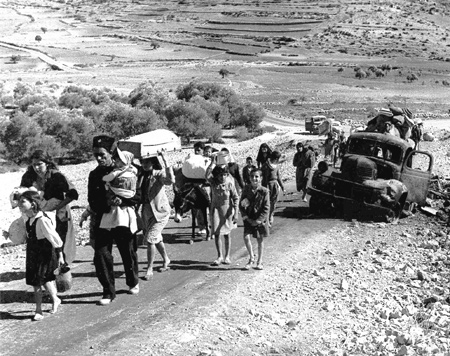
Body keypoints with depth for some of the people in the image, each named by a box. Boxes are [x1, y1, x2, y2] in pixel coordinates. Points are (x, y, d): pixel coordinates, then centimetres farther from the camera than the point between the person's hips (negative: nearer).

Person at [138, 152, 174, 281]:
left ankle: (149, 269, -3)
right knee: (157, 238, 21)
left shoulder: (159, 174, -12)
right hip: (146, 211, 7)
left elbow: (171, 180, -33)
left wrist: (165, 161, -35)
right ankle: (166, 259, 43)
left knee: (150, 238, -13)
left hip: (160, 211, -7)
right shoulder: (141, 176, 5)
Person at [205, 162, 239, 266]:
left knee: (226, 234, 8)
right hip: (216, 209, 1)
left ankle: (227, 256, 20)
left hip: (227, 210, -1)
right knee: (217, 234, -1)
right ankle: (219, 257, 10)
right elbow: (207, 176, -32)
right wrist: (212, 163, -37)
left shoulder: (229, 183, -12)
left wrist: (235, 213, -11)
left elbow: (236, 198, -7)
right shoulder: (213, 181, -9)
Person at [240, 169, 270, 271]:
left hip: (261, 219, -2)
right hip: (249, 218, 2)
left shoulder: (264, 191, -13)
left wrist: (258, 220, -16)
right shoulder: (246, 189, -4)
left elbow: (266, 209, -11)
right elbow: (241, 205, 2)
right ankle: (251, 258, 11)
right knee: (246, 237, -12)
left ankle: (259, 262, 25)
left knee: (260, 240, 9)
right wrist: (246, 217, -7)